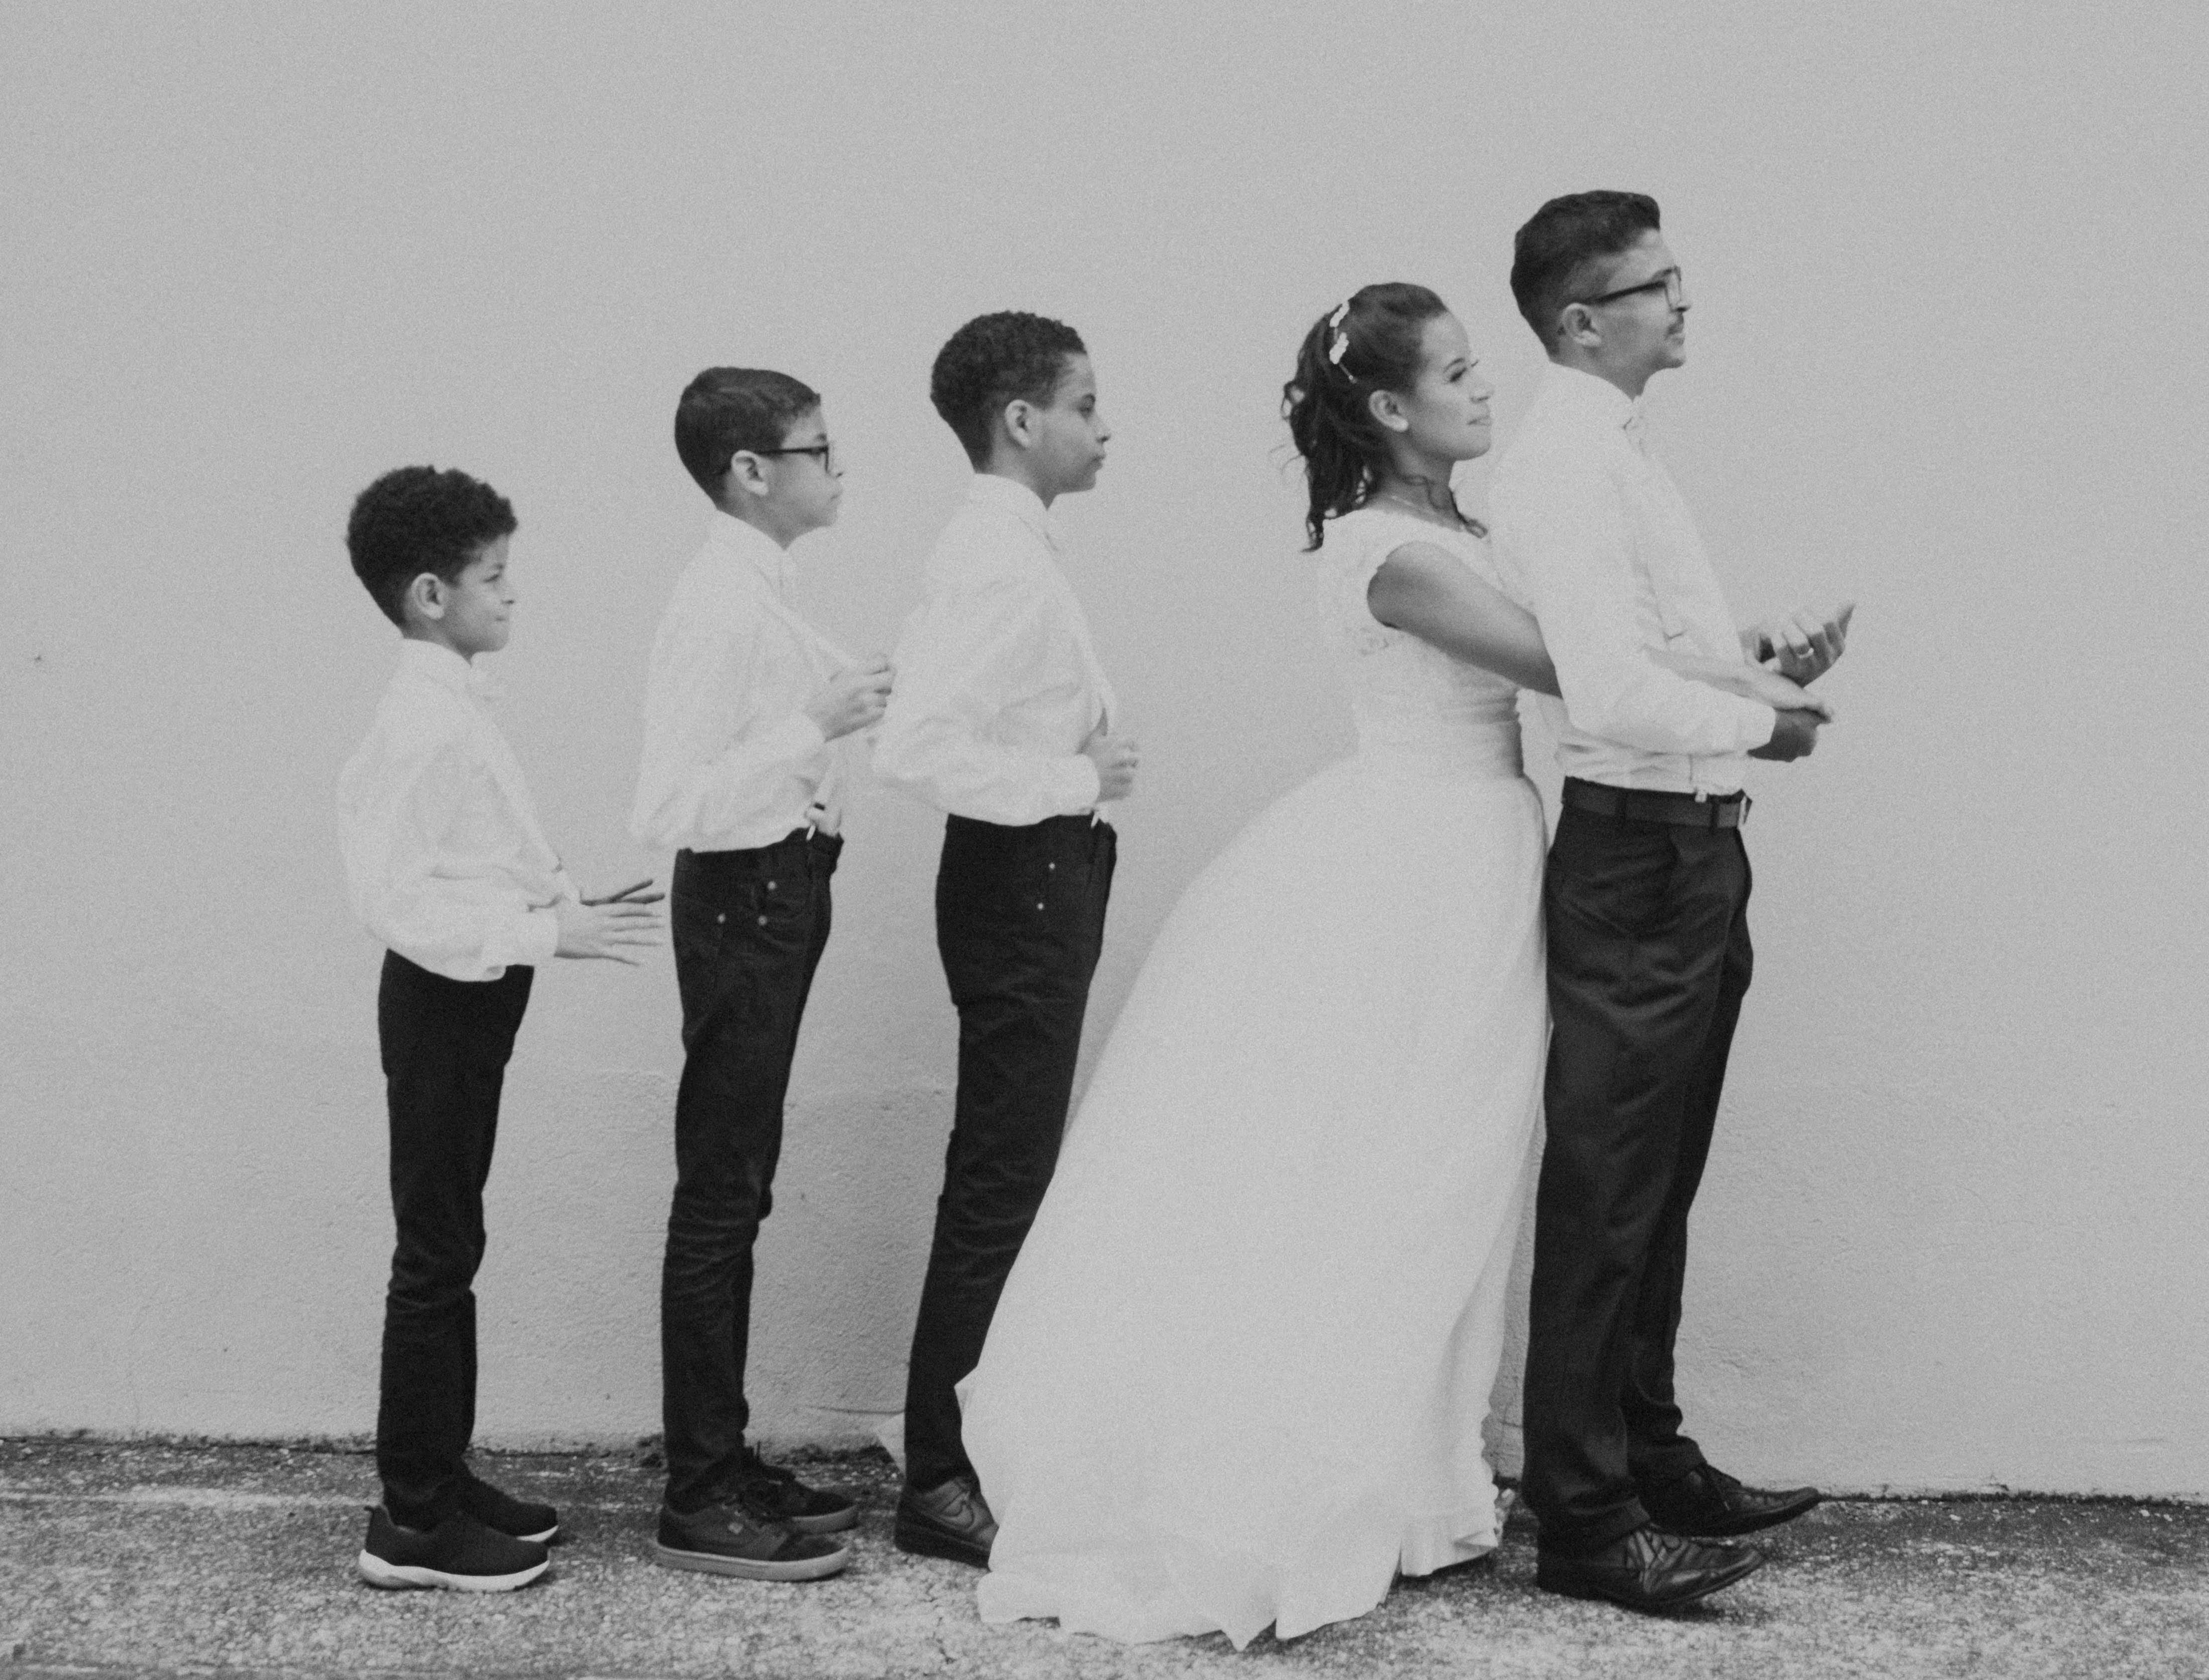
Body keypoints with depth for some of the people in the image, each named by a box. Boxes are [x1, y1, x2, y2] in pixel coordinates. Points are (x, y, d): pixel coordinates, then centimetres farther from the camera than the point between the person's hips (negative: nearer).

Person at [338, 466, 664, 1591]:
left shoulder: (450, 709, 11)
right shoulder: (424, 723, -19)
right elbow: (392, 896, -25)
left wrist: (569, 908, 9)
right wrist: (547, 931, -25)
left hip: (467, 999, 10)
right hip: (444, 1002, -10)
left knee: (447, 1251, 15)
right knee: (438, 1256, -4)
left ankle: (440, 1480, 25)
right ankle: (412, 1526, 2)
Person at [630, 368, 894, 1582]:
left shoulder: (760, 595, 9)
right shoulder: (718, 610, -20)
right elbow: (669, 809, -25)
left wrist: (856, 694, 12)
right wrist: (815, 727, -28)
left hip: (777, 894, 10)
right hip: (743, 899, -10)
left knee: (735, 1191, 16)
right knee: (720, 1196, -4)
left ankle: (724, 1459, 26)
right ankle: (699, 1500, 3)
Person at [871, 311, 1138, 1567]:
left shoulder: (1008, 547, 12)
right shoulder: (1002, 561, -19)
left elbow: (978, 706, 20)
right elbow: (918, 746, -28)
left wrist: (1087, 752, 8)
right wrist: (1077, 779, -20)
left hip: (1044, 876, 11)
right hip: (1022, 881, -11)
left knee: (1013, 1177, 17)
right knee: (999, 1188, -6)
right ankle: (942, 1482, 0)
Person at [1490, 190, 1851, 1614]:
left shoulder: (1621, 454, 15)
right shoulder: (1564, 467, -17)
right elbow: (1610, 691, -26)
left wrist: (1765, 647, 7)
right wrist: (1764, 725, -14)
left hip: (1691, 855, 10)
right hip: (1633, 856, -10)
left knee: (1659, 1187, 18)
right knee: (1606, 1199, -4)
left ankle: (1654, 1460, 30)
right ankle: (1588, 1524, 2)